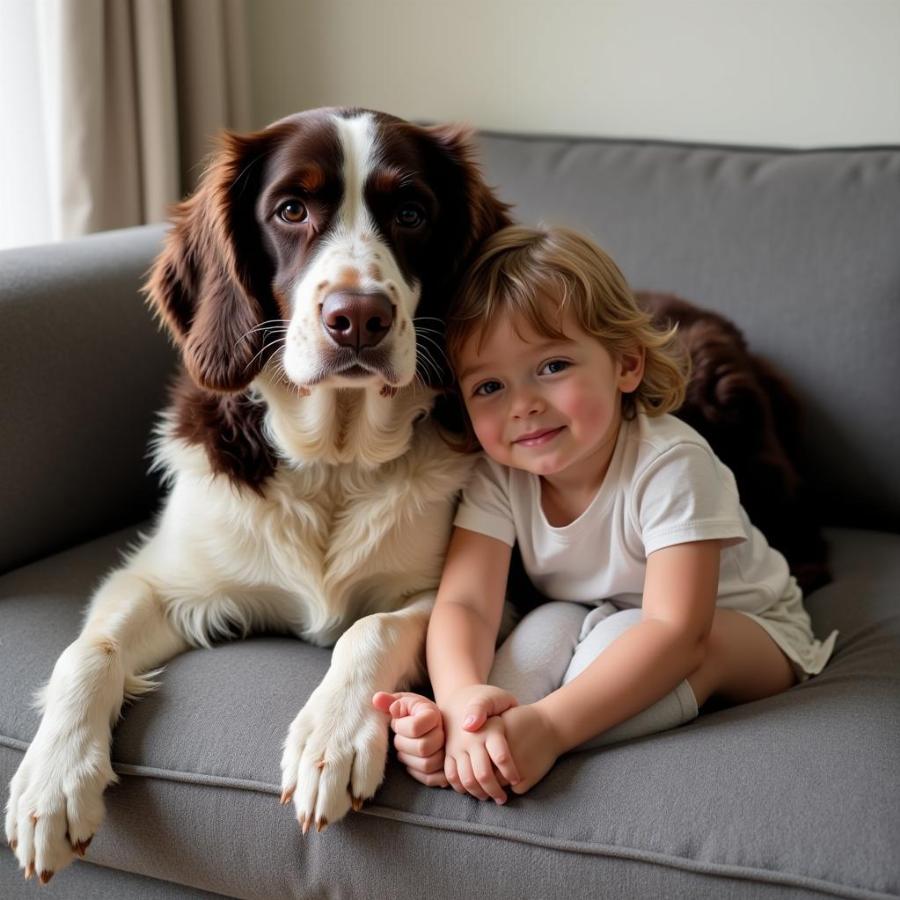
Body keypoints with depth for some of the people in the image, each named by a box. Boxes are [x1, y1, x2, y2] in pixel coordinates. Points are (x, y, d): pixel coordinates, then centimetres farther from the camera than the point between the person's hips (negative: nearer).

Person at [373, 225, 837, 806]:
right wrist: (462, 698, -49)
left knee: (618, 637, -33)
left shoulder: (671, 464, -32)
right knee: (554, 625, -28)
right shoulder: (498, 475, -16)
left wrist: (549, 724, -50)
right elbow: (465, 601, -25)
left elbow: (678, 630, -39)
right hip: (597, 622, 5)